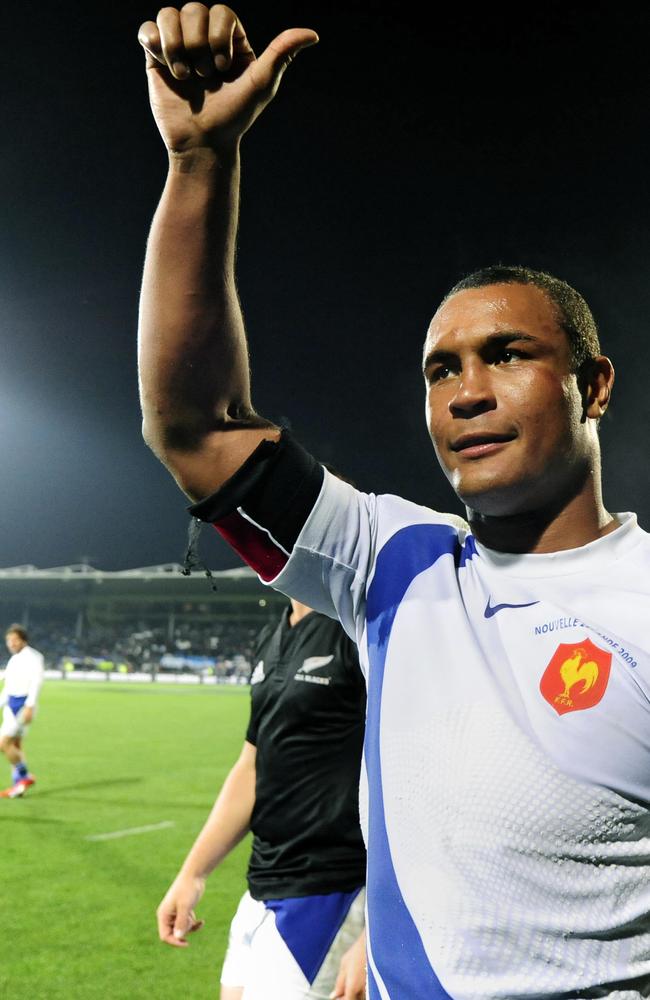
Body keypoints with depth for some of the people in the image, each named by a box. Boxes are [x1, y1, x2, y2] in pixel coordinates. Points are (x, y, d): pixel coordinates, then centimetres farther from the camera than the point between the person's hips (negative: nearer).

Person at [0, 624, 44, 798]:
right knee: (15, 745, 8)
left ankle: (24, 776, 0)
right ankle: (18, 784, 14)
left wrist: (29, 707, -25)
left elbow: (36, 681, -18)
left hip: (23, 704, -8)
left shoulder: (33, 657, -9)